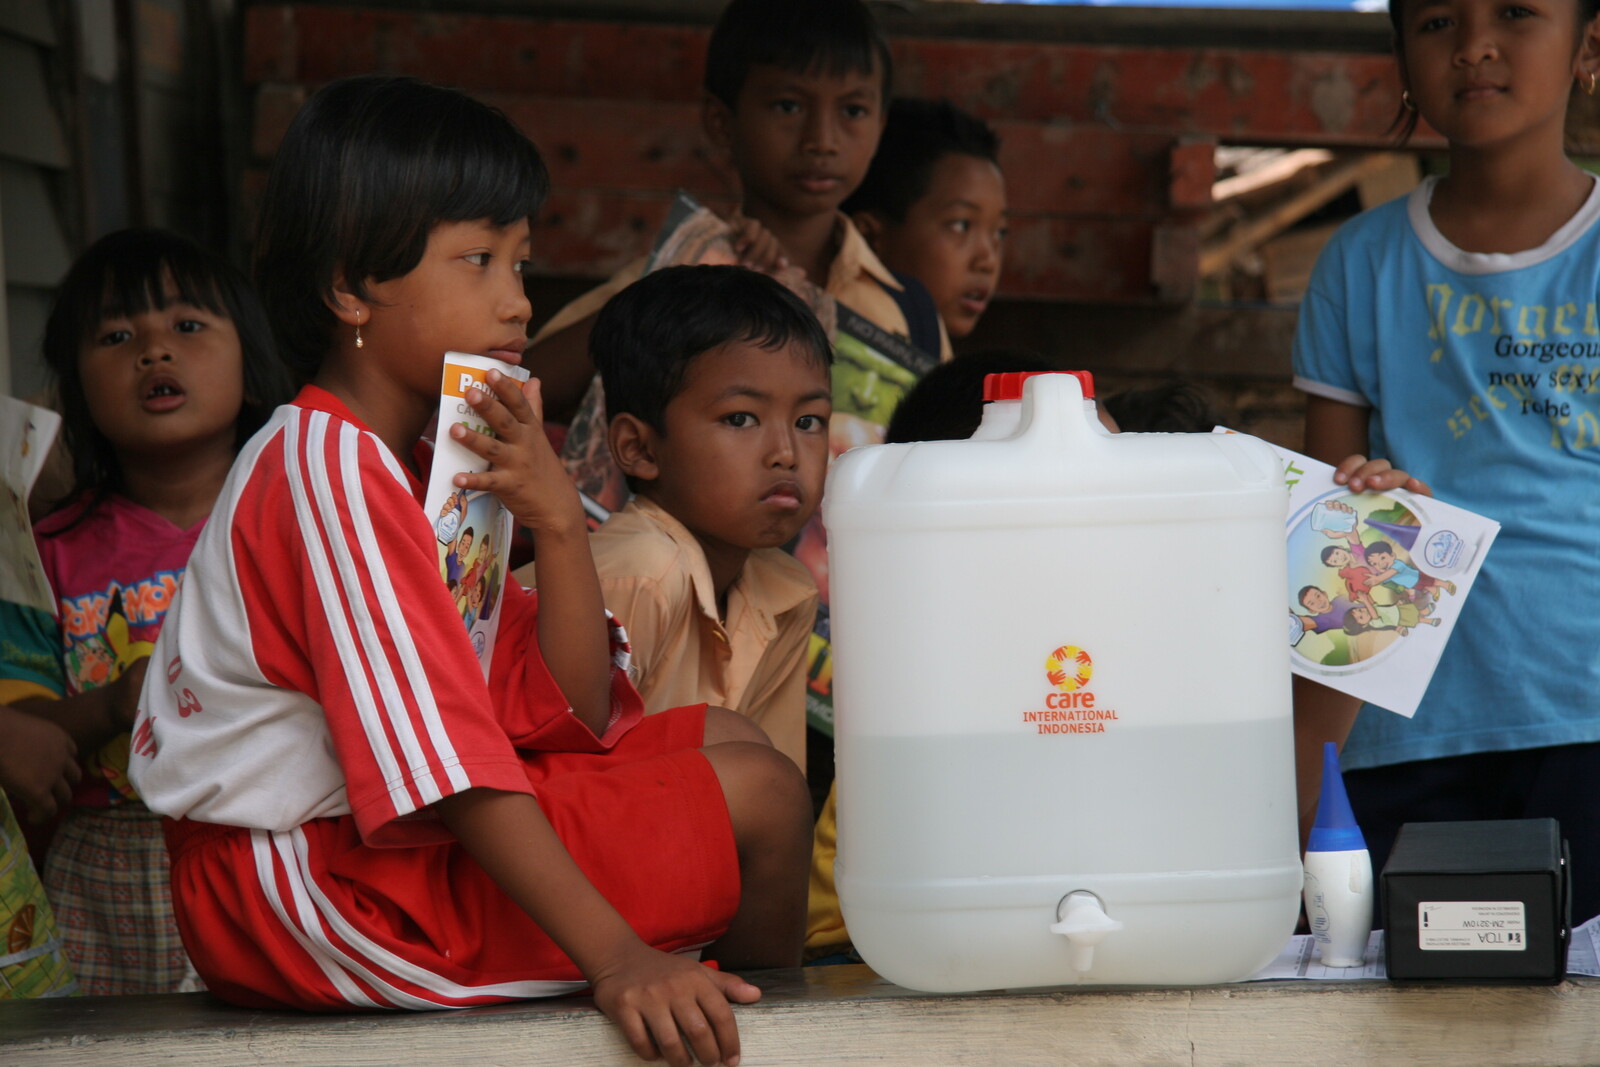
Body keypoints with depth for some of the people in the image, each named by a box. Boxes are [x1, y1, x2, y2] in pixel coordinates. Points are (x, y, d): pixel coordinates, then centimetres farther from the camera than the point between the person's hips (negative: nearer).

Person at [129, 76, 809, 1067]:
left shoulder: (422, 463, 14)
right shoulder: (329, 468, -17)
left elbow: (570, 715, 5)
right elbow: (441, 758, -27)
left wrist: (557, 519, -9)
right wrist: (619, 959, -32)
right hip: (309, 889, -10)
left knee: (720, 737, 16)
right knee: (757, 795, -10)